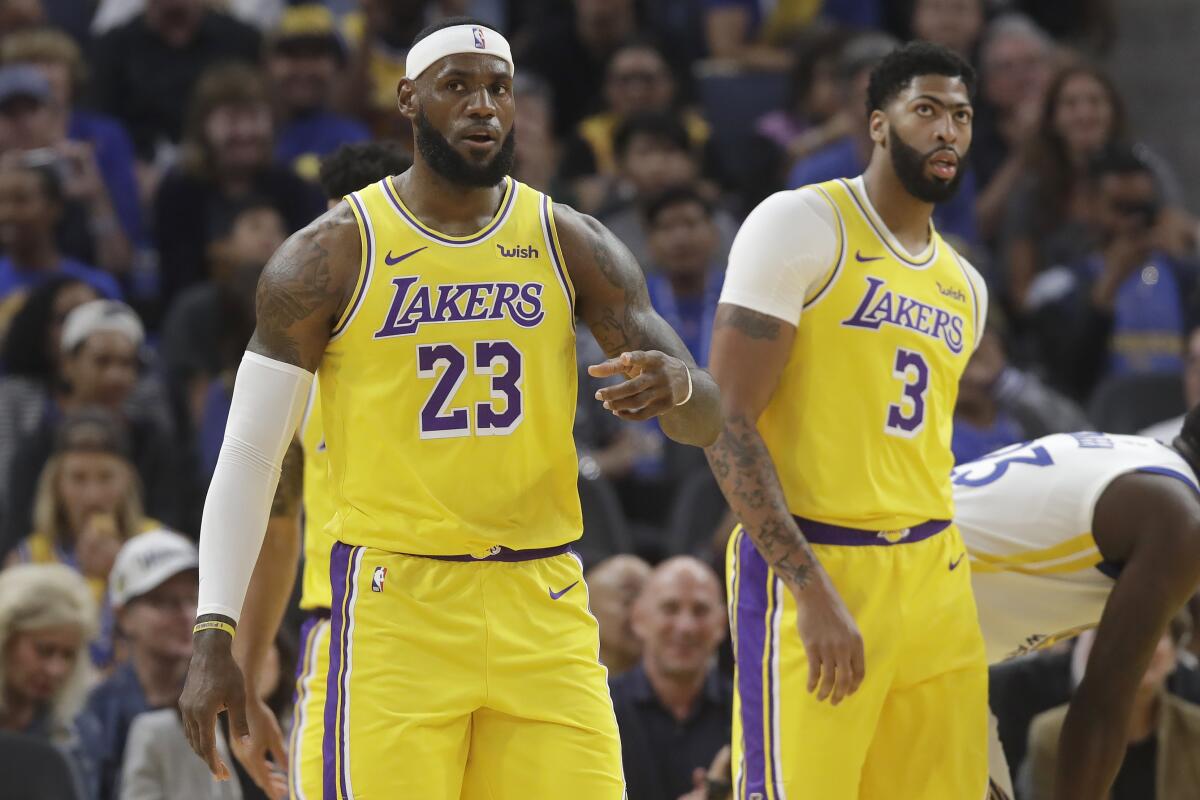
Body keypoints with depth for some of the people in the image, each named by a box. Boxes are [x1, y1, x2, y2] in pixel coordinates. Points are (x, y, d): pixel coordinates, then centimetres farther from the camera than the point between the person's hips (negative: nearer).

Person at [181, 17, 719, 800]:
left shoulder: (572, 245, 7)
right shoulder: (331, 256, -1)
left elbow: (709, 420, 5)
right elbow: (249, 457, 0)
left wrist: (674, 385, -21)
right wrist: (215, 635, -8)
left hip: (543, 614, 3)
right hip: (394, 608, -3)